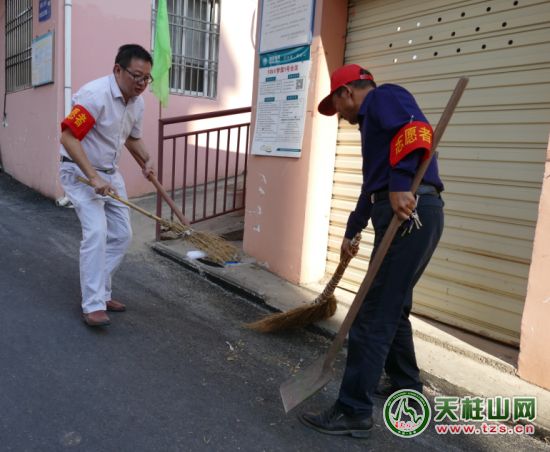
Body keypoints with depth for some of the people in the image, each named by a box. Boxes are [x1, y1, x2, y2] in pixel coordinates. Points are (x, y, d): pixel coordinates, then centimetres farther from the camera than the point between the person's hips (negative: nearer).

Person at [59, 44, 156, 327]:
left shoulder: (137, 102, 2)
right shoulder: (95, 94, -24)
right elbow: (68, 137, -26)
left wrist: (146, 161, -2)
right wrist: (93, 177, -31)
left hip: (110, 173, 8)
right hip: (80, 172, -8)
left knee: (121, 235, 7)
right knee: (96, 233, -20)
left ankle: (100, 291, 20)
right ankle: (93, 304, -11)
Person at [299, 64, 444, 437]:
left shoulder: (384, 97, 2)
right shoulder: (373, 120, 30)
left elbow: (415, 129, -21)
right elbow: (372, 184, 35)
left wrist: (400, 186, -31)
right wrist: (351, 232, 39)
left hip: (410, 214, -10)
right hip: (402, 218, 10)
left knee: (374, 316, -7)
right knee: (392, 309, 19)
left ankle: (354, 412, 3)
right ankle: (407, 388, 35)